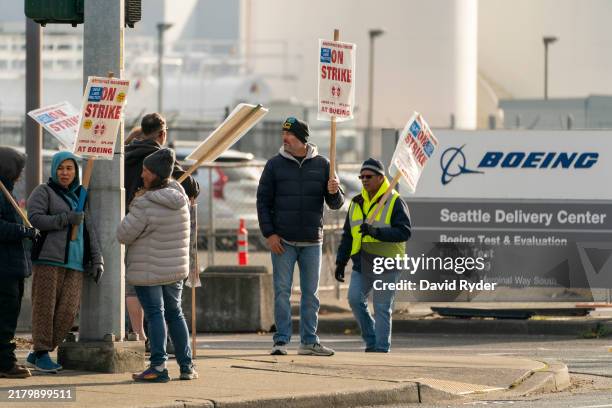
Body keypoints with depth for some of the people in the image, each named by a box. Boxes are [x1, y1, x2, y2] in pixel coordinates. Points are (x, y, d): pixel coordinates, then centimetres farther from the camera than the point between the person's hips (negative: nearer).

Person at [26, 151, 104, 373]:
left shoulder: (79, 196, 22)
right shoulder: (44, 192, 5)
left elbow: (89, 230, 22)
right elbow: (35, 218, -10)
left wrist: (97, 260, 13)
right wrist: (66, 219, -16)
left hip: (75, 263, 5)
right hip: (49, 258, -5)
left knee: (68, 311, -3)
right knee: (45, 307, -5)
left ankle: (37, 354, 6)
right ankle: (41, 353, 4)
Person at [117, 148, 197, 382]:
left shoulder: (145, 205, -22)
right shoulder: (179, 195, 0)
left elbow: (123, 235, -16)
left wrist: (133, 207, -1)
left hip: (148, 270, -7)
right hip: (176, 267, 7)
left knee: (155, 314, -2)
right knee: (174, 313, 17)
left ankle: (158, 366, -8)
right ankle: (186, 366, 18)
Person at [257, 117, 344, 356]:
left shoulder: (321, 165, 5)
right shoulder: (275, 165, 2)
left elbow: (336, 204, 7)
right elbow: (263, 200, 3)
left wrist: (334, 193, -17)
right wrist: (269, 233, -6)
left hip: (312, 241, 1)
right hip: (283, 241, -1)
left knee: (311, 293, 5)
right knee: (282, 291, -2)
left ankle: (309, 341, 11)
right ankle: (281, 341, 1)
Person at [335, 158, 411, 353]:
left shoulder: (394, 202, -4)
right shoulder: (357, 203, 16)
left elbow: (404, 232, -15)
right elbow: (347, 236, 21)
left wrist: (376, 232, -25)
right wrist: (341, 262, 15)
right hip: (362, 264, 6)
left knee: (382, 308, -3)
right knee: (354, 298, -8)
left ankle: (381, 348, 3)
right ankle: (371, 340, 7)